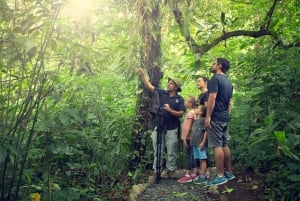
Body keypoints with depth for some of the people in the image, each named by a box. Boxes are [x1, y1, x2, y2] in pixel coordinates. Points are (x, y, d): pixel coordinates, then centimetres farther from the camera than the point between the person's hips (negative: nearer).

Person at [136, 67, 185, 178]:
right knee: (158, 152, 6)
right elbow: (149, 86, 0)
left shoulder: (179, 99, 0)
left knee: (171, 152, 6)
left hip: (172, 129, -2)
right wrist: (142, 74, -10)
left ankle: (171, 170, 17)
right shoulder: (162, 93, 4)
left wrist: (170, 110, -20)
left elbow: (180, 114, -7)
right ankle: (157, 171, 14)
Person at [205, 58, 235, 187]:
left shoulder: (215, 78, -9)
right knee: (224, 145, 13)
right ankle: (228, 173, 20)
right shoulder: (228, 82, 18)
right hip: (225, 118, 9)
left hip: (216, 117, -9)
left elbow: (212, 97, -18)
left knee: (217, 145, -8)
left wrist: (208, 116, -19)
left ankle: (220, 176, -7)